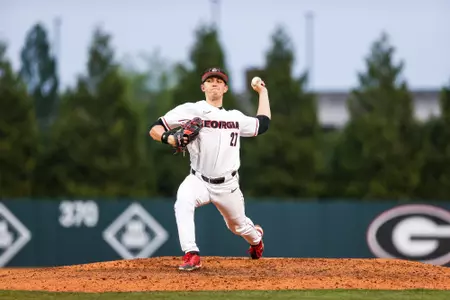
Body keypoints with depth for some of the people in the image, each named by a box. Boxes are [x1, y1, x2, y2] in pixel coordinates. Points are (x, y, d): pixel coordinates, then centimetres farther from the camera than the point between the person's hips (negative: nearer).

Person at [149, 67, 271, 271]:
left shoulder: (236, 117, 10)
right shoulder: (190, 110, -4)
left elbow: (263, 124, 24)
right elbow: (154, 129, -6)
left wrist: (263, 92, 28)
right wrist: (168, 137, -28)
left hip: (227, 185, 3)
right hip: (199, 181, -3)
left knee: (238, 226, 18)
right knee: (183, 202, -36)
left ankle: (256, 237, 57)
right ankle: (191, 256, -37)